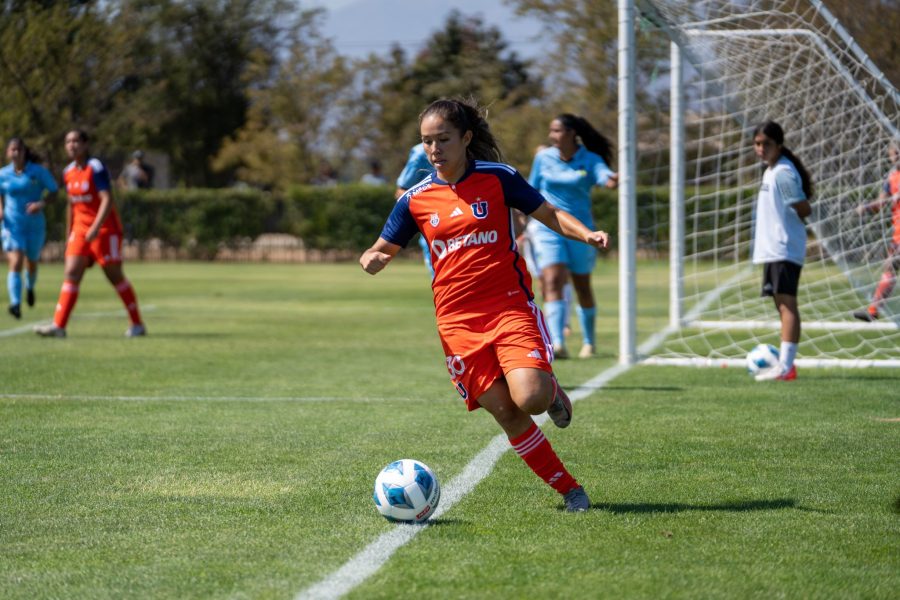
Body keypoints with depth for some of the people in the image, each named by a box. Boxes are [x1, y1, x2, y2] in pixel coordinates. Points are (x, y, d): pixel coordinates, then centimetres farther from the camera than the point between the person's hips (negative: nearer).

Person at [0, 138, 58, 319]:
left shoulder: (38, 172, -7)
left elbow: (53, 192, -2)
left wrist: (42, 203, -20)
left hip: (35, 225, 0)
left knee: (31, 263, 17)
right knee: (15, 263, -19)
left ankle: (30, 287, 53)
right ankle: (16, 304, -29)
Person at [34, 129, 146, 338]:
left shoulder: (96, 168, -13)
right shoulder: (68, 173, 9)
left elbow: (107, 200, -20)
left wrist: (96, 227, -30)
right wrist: (69, 235, 18)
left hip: (104, 229, -6)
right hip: (80, 231, 6)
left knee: (115, 276, 0)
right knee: (71, 273, -7)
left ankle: (137, 324, 12)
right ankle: (58, 325, -14)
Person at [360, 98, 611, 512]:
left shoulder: (498, 178, 0)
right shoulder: (416, 199, 6)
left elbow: (550, 214, 6)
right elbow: (382, 250, 14)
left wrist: (587, 234, -13)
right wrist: (372, 259, -11)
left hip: (510, 306, -2)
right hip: (457, 321, 2)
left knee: (529, 398, -23)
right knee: (506, 414, -6)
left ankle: (552, 391, 14)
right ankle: (569, 489, 8)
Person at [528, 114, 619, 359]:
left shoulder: (590, 160, -6)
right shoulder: (543, 157, 1)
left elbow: (604, 175, -26)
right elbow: (531, 191, 12)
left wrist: (612, 180, -49)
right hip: (548, 228, 0)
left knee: (582, 287, 11)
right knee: (552, 282, -19)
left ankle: (589, 342, 33)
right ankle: (557, 343, -29)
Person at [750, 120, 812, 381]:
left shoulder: (783, 173, -14)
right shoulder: (771, 171, 16)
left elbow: (804, 209, -18)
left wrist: (787, 223, -2)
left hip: (783, 249, -10)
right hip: (772, 249, 10)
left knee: (787, 304, -12)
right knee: (782, 305, 12)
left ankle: (785, 366, -16)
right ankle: (786, 365, 16)